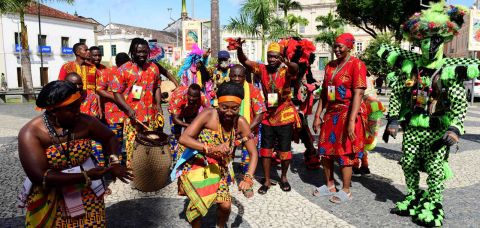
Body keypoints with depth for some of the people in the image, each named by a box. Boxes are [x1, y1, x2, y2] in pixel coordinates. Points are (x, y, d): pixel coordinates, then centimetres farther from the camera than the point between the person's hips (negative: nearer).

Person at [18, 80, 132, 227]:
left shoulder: (85, 122, -10)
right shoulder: (31, 133, -19)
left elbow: (109, 138, 7)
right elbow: (40, 176, -26)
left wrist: (114, 161, -11)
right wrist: (86, 176, -29)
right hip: (49, 202, -2)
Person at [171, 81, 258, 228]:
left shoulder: (241, 123, -13)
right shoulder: (208, 115, -21)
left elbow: (253, 153, -10)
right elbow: (183, 138, -28)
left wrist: (248, 178, -25)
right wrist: (210, 148, -41)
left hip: (219, 169, 3)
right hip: (196, 165, -3)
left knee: (226, 205, -3)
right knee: (198, 202, -18)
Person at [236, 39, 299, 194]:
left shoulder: (285, 70, -10)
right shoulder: (262, 69, -2)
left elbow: (295, 69, -33)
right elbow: (244, 61, -10)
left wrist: (286, 63, -56)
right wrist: (239, 49, -31)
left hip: (285, 117, -2)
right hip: (267, 117, 2)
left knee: (285, 151, 10)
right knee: (266, 150, 8)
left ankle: (283, 177, 32)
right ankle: (267, 181, 22)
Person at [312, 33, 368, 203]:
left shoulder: (356, 64, -10)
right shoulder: (330, 66, 12)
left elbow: (358, 94, -18)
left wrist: (352, 120, -24)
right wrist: (318, 115, 9)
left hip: (347, 113, -7)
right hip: (331, 113, 7)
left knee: (344, 153, 2)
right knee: (325, 150, 12)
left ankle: (346, 191, 18)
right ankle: (329, 185, 29)